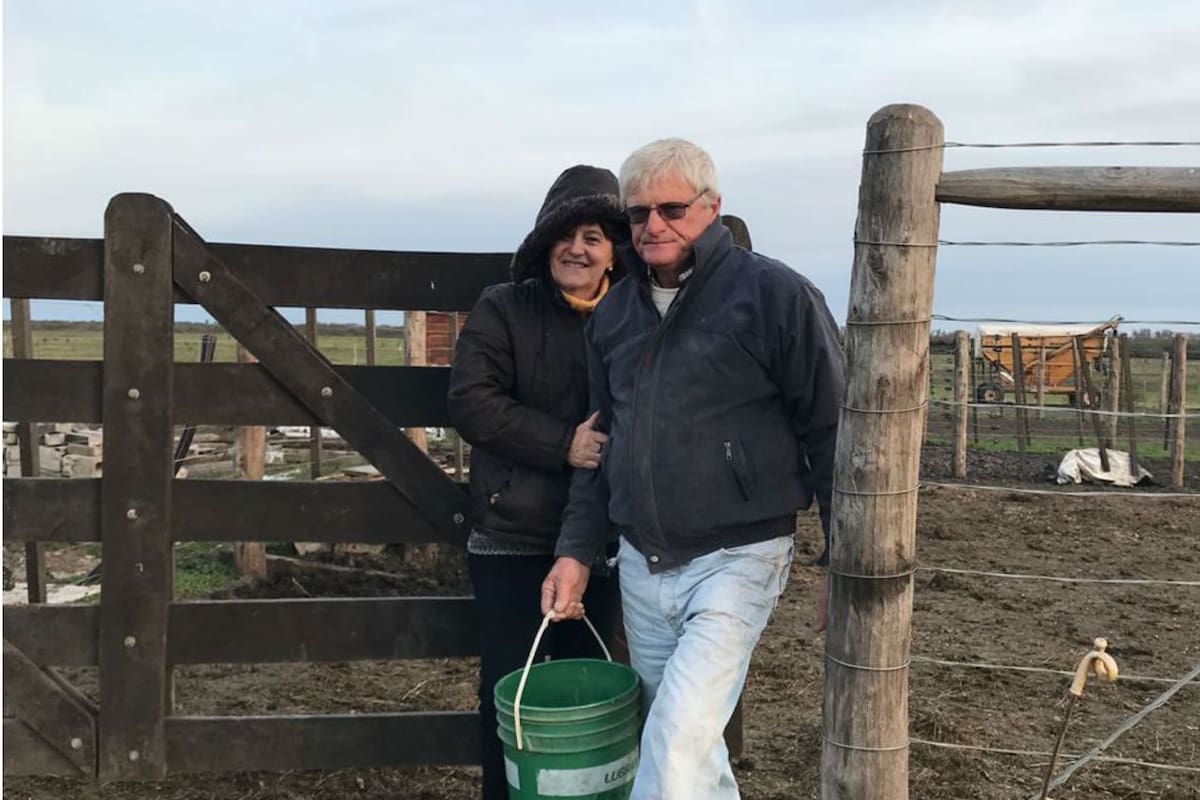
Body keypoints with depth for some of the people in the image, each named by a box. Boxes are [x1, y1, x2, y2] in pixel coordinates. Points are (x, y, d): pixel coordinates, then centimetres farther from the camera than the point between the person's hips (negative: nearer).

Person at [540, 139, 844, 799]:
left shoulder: (775, 294, -10)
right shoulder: (613, 312, 9)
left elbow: (830, 430, -8)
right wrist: (576, 549, 10)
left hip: (735, 562, -6)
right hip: (641, 566, 6)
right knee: (692, 747, 18)